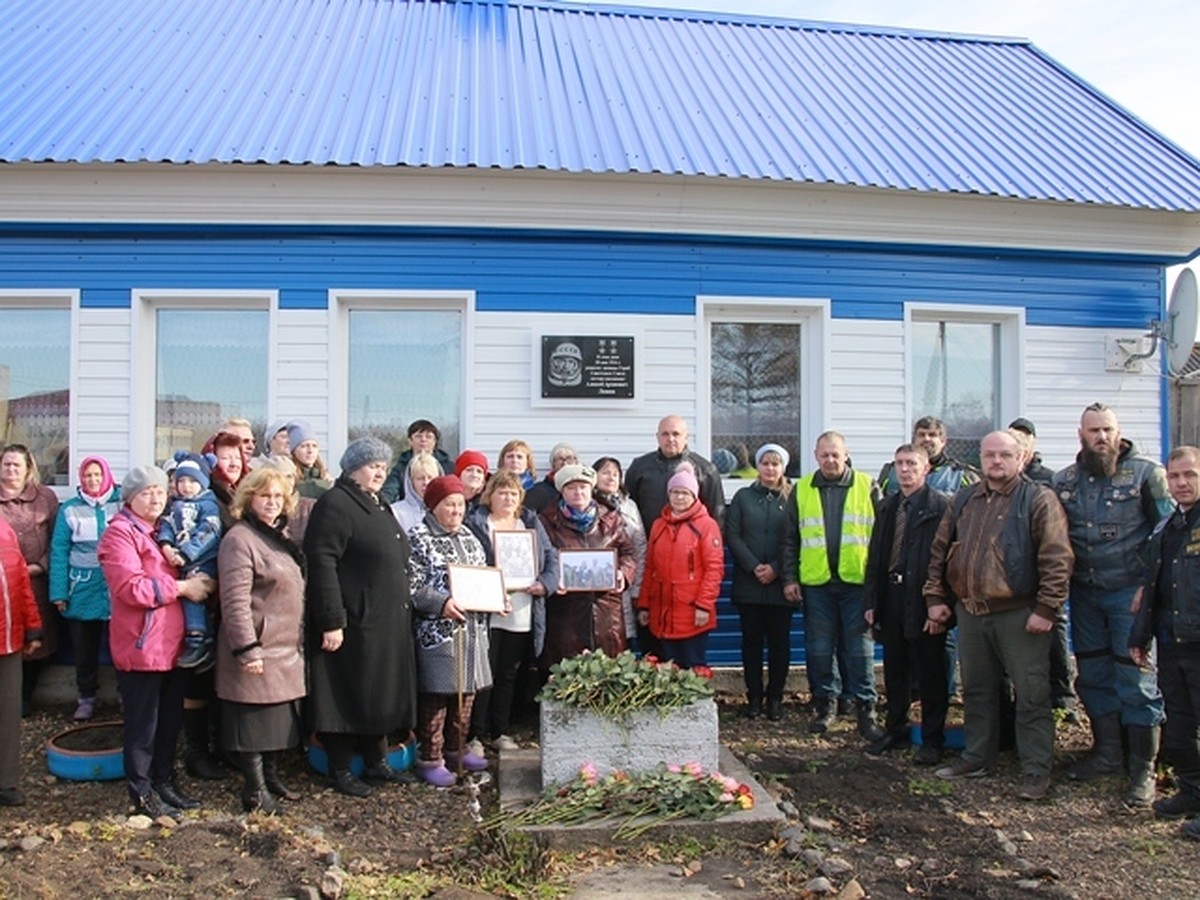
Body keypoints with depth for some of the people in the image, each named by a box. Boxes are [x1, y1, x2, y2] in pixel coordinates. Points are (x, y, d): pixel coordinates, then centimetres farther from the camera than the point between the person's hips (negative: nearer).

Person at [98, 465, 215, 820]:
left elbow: (177, 573, 27)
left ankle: (165, 782, 29)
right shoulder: (119, 533, -10)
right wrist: (181, 587, -18)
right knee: (142, 725, 2)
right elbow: (131, 588, -22)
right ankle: (142, 794, 13)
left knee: (170, 721, 16)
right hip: (141, 647, -8)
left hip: (173, 644, 8)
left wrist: (196, 581, 5)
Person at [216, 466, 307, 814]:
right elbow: (235, 601, -20)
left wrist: (300, 642, 20)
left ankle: (272, 777, 27)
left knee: (280, 718, 15)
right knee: (255, 719, -1)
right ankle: (255, 791, 8)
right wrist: (247, 650, -23)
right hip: (259, 649, -9)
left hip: (287, 649, 9)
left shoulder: (280, 536, 15)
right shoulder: (240, 539, -13)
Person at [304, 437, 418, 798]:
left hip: (388, 622, 9)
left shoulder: (379, 506, 16)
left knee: (382, 691, 16)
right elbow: (321, 564, -20)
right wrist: (331, 622, -24)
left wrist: (403, 608, 18)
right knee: (350, 695, 2)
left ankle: (376, 762, 28)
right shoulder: (335, 504, -13)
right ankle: (339, 770, 16)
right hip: (354, 622, -9)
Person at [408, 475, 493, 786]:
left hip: (473, 628, 7)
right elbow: (411, 586, -14)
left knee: (467, 691, 14)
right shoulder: (419, 539, -8)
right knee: (437, 694, -2)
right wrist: (441, 603, -24)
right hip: (438, 630, -7)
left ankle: (457, 749, 29)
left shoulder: (469, 537, 14)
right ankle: (430, 759, 9)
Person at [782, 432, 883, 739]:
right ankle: (824, 705, 20)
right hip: (816, 583, 2)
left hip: (857, 581, -1)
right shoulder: (802, 490, 8)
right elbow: (790, 539, 10)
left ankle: (866, 709, 10)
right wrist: (790, 578, 4)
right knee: (819, 649, 8)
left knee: (860, 649, 2)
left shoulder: (867, 487, 4)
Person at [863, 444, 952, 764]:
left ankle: (932, 740, 16)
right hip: (890, 598, 6)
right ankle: (896, 730, 28)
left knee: (930, 674, 5)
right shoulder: (887, 507, 13)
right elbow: (875, 555, 14)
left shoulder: (941, 506, -7)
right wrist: (872, 600, 9)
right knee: (894, 670, 14)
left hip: (923, 602, -6)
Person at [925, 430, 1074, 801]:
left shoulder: (1038, 499, -7)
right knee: (977, 690, 16)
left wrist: (1046, 608, -16)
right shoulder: (964, 501, 11)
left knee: (1031, 695, 1)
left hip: (1019, 614, -6)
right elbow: (939, 550, 15)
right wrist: (935, 597, 10)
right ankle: (977, 757, 28)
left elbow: (1057, 558, -12)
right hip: (970, 613, 6)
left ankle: (1036, 772, 10)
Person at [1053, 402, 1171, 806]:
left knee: (1137, 681, -2)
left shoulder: (1146, 473, -5)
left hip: (1130, 593, -4)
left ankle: (1143, 769, 8)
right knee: (1093, 676, 13)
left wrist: (1149, 585, -13)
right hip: (1084, 595, 5)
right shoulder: (1064, 481, 8)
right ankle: (1106, 752, 27)